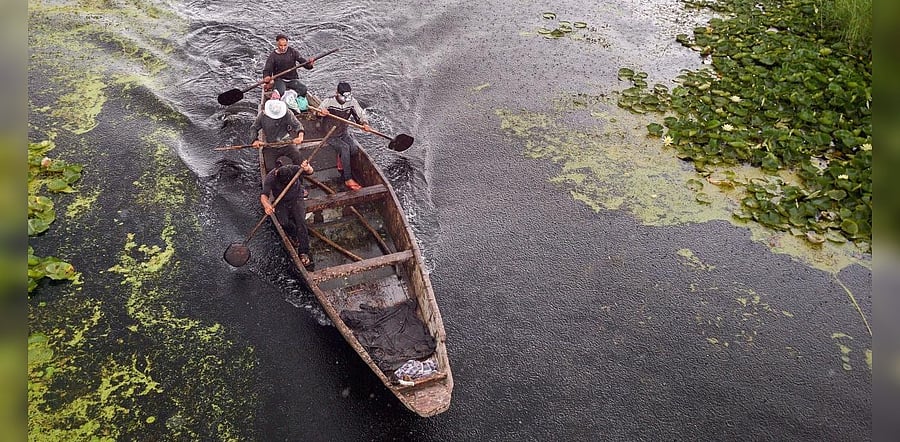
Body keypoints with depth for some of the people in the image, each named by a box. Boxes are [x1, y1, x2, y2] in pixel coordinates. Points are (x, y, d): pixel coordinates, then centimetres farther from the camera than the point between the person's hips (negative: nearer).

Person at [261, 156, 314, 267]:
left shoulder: (293, 169, -24)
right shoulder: (270, 178, -25)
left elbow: (310, 171, -35)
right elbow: (264, 196, -32)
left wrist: (307, 168, -60)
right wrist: (267, 206, -54)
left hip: (296, 199, 0)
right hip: (281, 202, 0)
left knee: (301, 220, -21)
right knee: (284, 222, -23)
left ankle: (303, 253, -17)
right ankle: (294, 236, 12)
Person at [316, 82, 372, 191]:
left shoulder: (352, 102, -4)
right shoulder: (329, 102, -14)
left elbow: (361, 115, -1)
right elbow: (317, 113, -20)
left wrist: (365, 123, -24)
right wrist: (321, 112, -46)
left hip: (344, 133, 4)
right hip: (331, 135, -4)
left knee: (354, 148, -25)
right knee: (345, 147, -30)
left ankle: (341, 159, 9)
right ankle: (347, 179, -26)